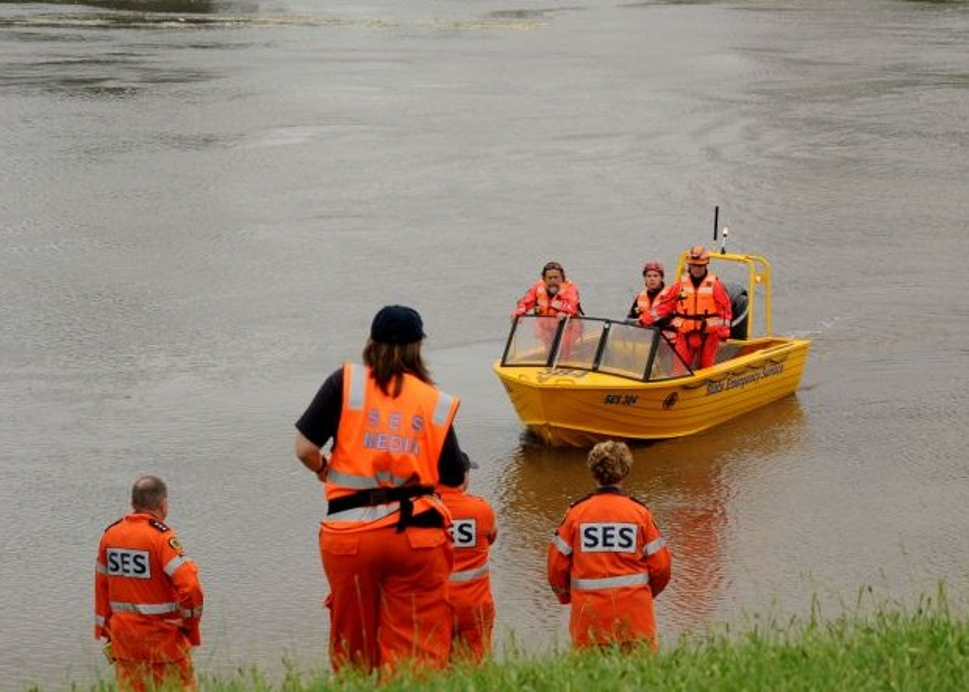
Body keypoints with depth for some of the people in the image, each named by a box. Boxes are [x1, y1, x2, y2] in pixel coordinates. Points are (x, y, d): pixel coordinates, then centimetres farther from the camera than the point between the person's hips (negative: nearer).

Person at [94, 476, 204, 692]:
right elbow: (189, 586, -23)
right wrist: (191, 626, -8)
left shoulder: (110, 535, 5)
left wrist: (105, 633, 18)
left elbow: (101, 587, 11)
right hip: (163, 639, -5)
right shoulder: (162, 537, -15)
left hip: (124, 639, 6)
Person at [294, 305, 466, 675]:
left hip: (350, 534, 0)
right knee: (418, 651, 2)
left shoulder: (346, 383, 2)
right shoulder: (435, 401, 5)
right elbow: (454, 476, 5)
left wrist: (325, 471, 18)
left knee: (352, 649, 13)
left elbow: (305, 449, -3)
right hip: (417, 534, 0)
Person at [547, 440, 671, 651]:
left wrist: (566, 596, 20)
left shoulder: (576, 513, -1)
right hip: (634, 613, 0)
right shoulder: (640, 512, -1)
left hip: (589, 611, 0)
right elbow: (660, 566, 0)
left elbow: (556, 564, 1)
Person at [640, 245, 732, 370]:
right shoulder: (681, 284, 7)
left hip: (708, 334, -2)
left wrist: (724, 331, -6)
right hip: (685, 334, 2)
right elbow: (665, 305, 8)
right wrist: (645, 319, 1)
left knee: (706, 367, 5)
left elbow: (725, 307, -1)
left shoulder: (715, 284, 0)